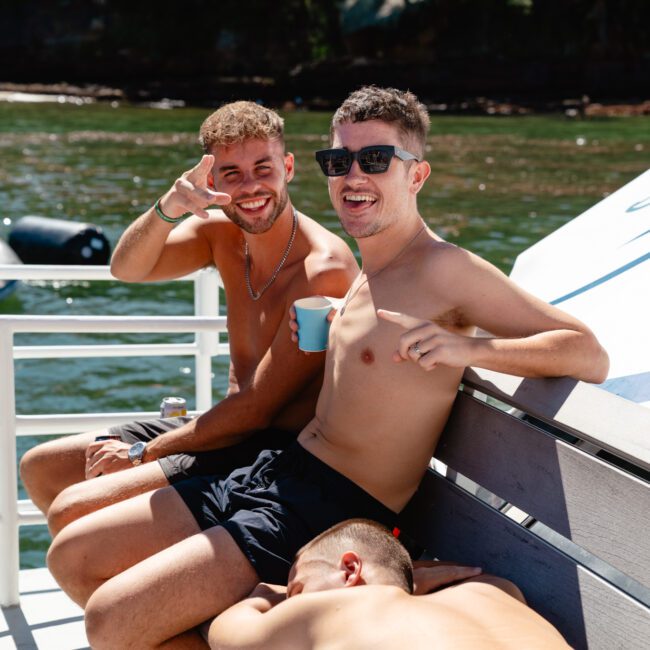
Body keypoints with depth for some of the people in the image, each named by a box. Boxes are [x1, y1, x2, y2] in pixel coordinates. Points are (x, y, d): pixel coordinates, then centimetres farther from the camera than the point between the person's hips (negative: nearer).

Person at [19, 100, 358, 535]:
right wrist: (167, 210, -31)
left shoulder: (324, 270, -22)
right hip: (228, 427, 9)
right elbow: (127, 268, -10)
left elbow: (256, 410, -21)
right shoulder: (221, 233, 2)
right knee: (40, 468, 15)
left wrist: (142, 454, -12)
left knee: (71, 512, -20)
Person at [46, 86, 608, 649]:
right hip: (273, 474, 9)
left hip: (336, 511, -9)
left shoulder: (445, 270, -14)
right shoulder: (366, 274, 13)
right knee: (72, 555, 9)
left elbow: (592, 357, -18)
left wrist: (468, 349, -30)